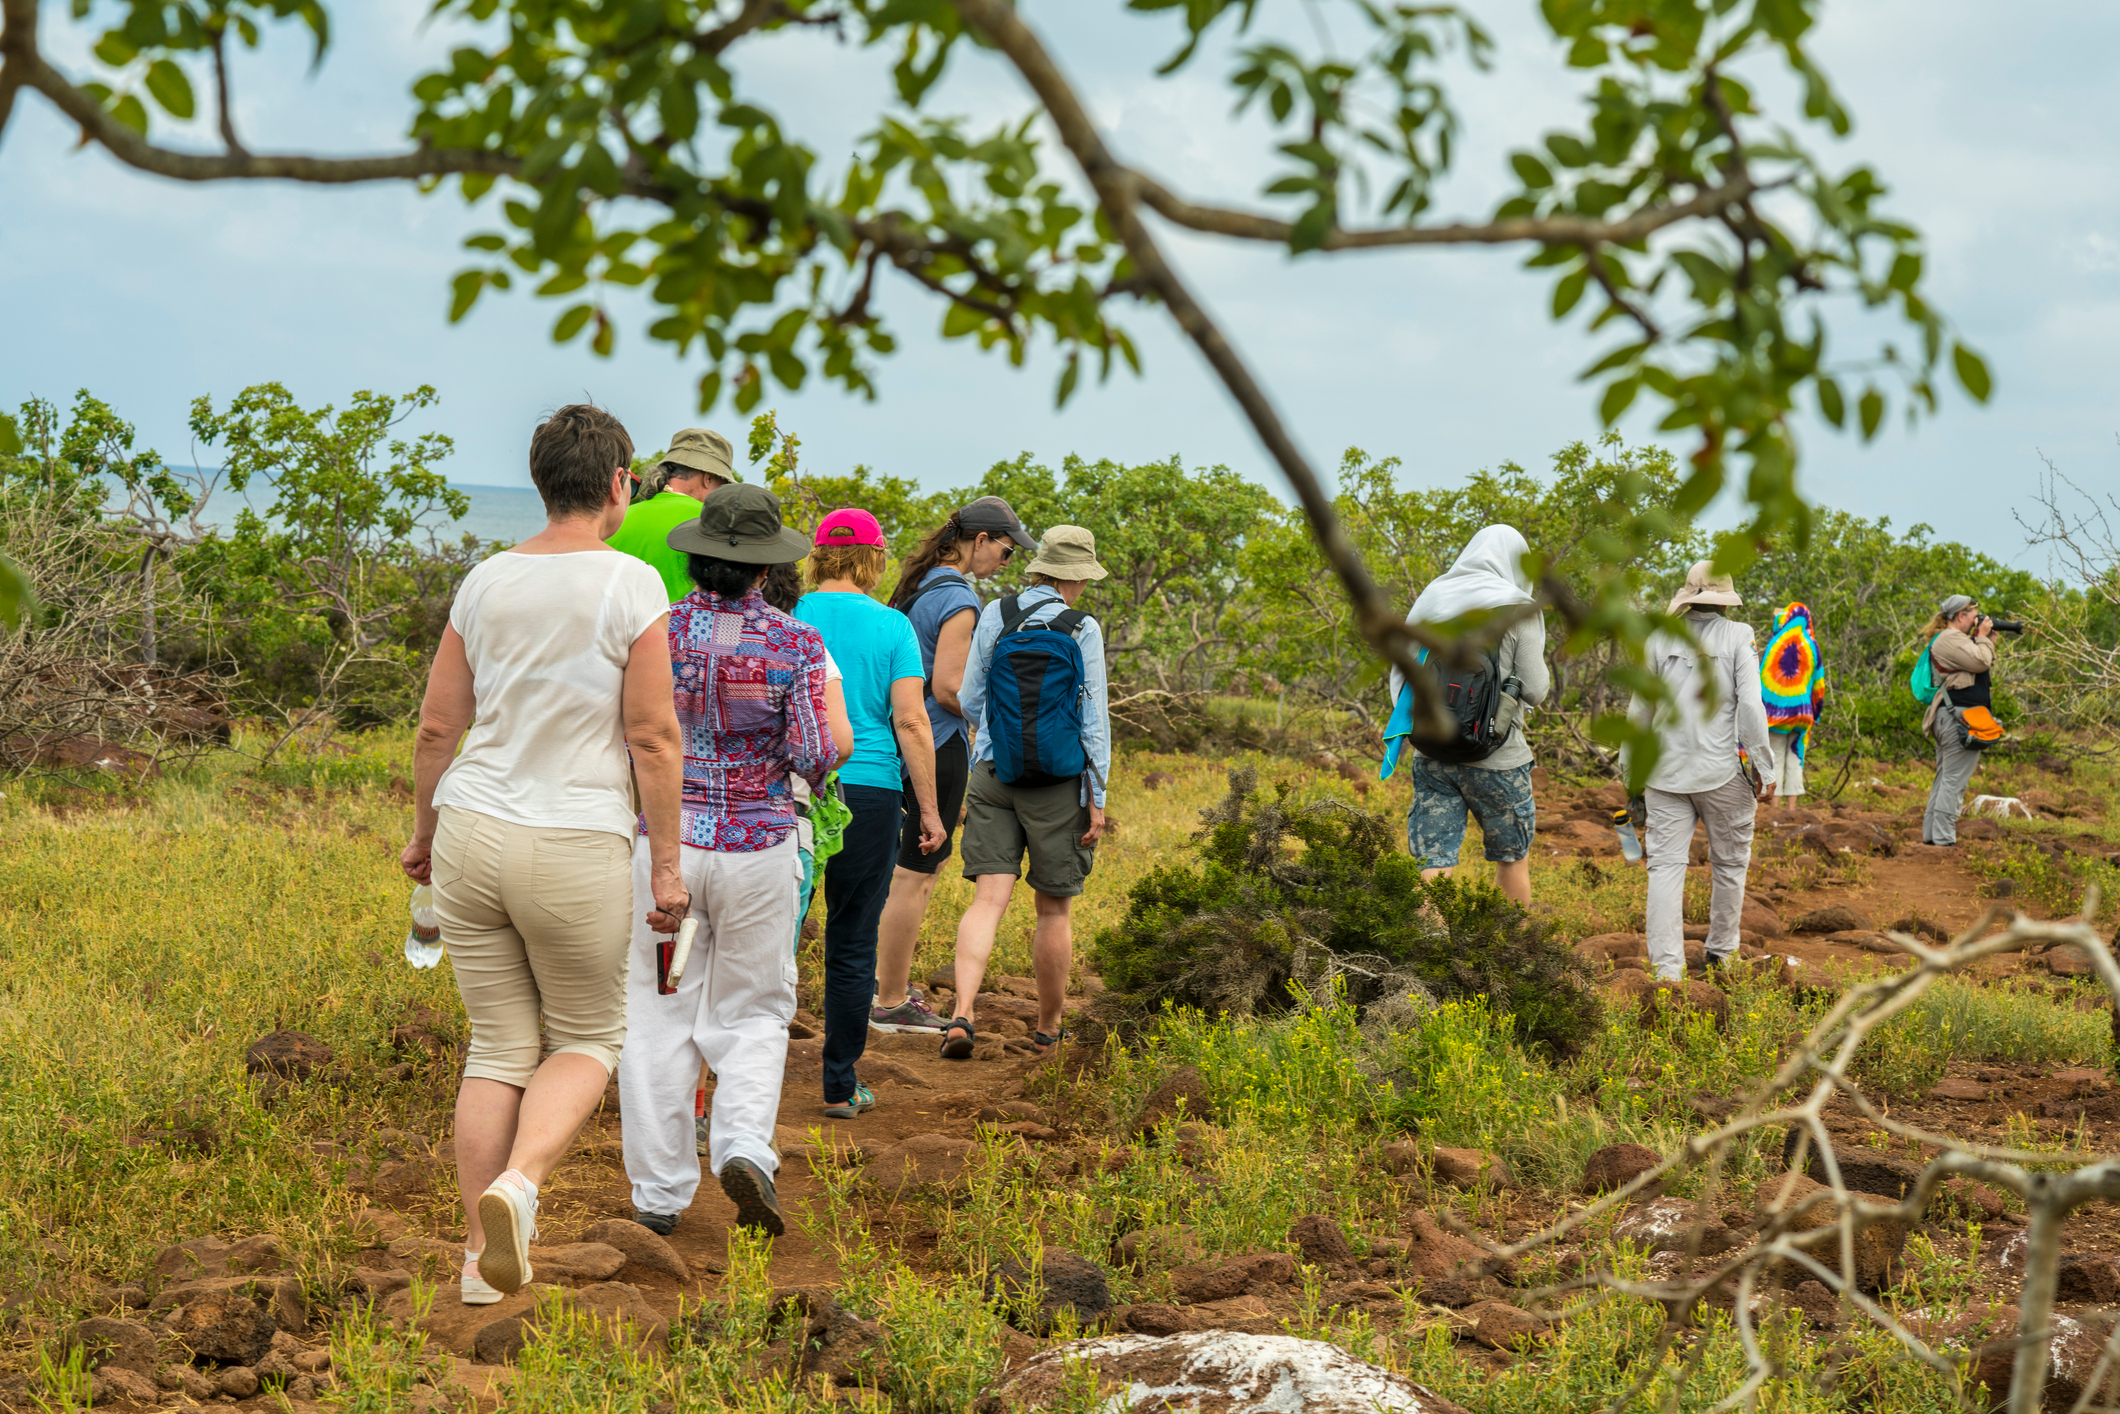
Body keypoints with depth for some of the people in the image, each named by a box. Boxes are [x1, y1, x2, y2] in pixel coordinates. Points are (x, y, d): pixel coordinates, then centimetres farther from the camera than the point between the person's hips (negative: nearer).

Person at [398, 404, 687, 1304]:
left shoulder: (485, 583, 6)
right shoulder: (632, 587, -8)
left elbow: (436, 728, 9)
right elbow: (654, 738, -10)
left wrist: (421, 834, 22)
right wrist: (667, 865, -4)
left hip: (471, 833, 4)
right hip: (575, 850, -4)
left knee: (499, 1045, 13)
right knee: (587, 1039, 14)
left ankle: (482, 1258, 12)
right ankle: (517, 1185, -13)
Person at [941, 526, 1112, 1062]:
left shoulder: (995, 615, 2)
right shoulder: (1082, 630, -8)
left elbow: (971, 701, 8)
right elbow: (1093, 719, -7)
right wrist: (1097, 798, -2)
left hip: (992, 773, 3)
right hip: (1058, 778, -2)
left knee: (989, 897, -3)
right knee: (1054, 908, 11)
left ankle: (962, 1014, -23)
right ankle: (1048, 1029, 24)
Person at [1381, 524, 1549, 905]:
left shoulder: (1430, 598, 6)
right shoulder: (1516, 609, -6)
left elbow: (1400, 673, 11)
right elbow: (1534, 689, -6)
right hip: (1496, 756, -3)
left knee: (1434, 865, 0)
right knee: (1512, 858, 16)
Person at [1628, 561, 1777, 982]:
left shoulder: (1660, 639, 4)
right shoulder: (1738, 637, -4)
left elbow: (1640, 709, 7)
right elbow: (1751, 705, -10)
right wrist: (1765, 768, -3)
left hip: (1666, 771, 2)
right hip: (1722, 772, -2)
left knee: (1666, 864, 0)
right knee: (1729, 862, 16)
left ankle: (1666, 965, -8)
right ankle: (1721, 951, 28)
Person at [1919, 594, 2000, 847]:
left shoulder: (1951, 639, 22)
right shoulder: (1950, 639, -12)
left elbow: (1985, 667, 25)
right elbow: (1981, 662, -19)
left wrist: (1989, 640, 17)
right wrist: (1983, 638, -3)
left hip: (1948, 718, 12)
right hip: (1959, 718, -12)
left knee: (1944, 778, 14)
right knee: (1954, 780, -11)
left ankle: (1931, 835, 17)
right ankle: (1943, 840, -13)